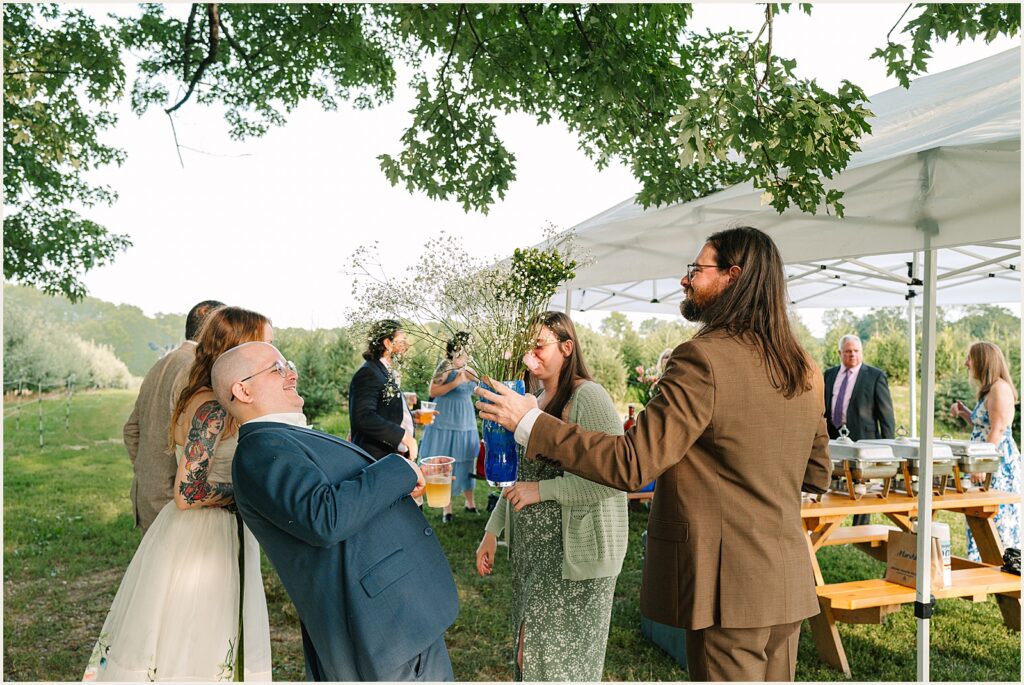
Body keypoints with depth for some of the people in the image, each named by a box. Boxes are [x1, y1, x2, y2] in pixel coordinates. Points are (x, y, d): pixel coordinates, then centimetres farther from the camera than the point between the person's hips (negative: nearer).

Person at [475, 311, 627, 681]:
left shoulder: (588, 397, -17)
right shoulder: (534, 401, 10)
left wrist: (543, 490, -23)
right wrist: (492, 531, 17)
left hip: (573, 552, -8)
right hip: (531, 548, 8)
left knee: (559, 655, 5)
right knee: (527, 649, 18)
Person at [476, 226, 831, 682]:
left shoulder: (704, 359, -19)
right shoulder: (804, 369, 5)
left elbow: (632, 464, -21)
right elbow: (817, 477, 14)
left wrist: (531, 423, -15)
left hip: (728, 586, -7)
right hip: (788, 584, 8)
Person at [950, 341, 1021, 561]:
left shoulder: (999, 389, -14)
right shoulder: (987, 390, 17)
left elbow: (998, 430, -21)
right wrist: (965, 414, 10)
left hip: (999, 463, -10)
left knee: (997, 517, -5)